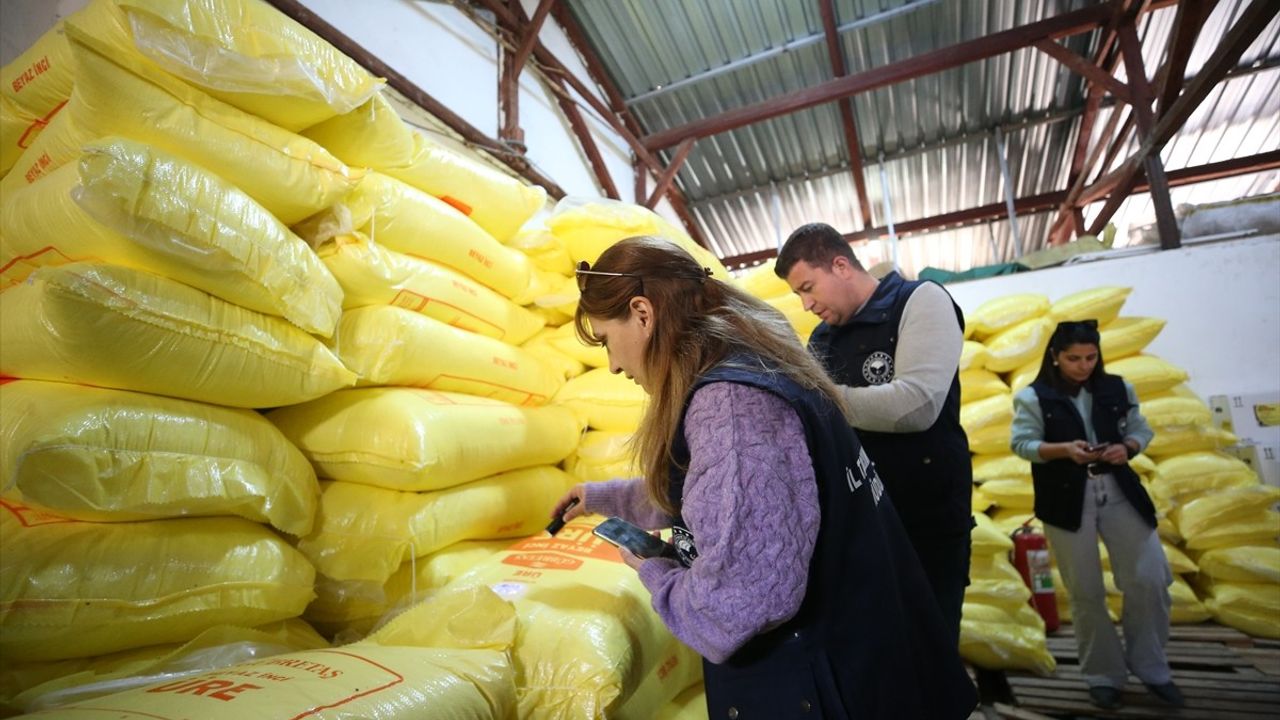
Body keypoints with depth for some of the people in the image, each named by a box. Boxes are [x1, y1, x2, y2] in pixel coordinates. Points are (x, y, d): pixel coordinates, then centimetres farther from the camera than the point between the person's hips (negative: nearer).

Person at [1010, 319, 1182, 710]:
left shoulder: (1118, 389, 6)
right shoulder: (1033, 396, -6)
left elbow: (1141, 430, 11)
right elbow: (1021, 444, -9)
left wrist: (1127, 447, -10)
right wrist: (1065, 449, -24)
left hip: (1120, 492, 4)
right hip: (1067, 500, -3)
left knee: (1149, 581, 3)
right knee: (1086, 592, 6)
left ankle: (1151, 668, 26)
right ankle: (1103, 675, 23)